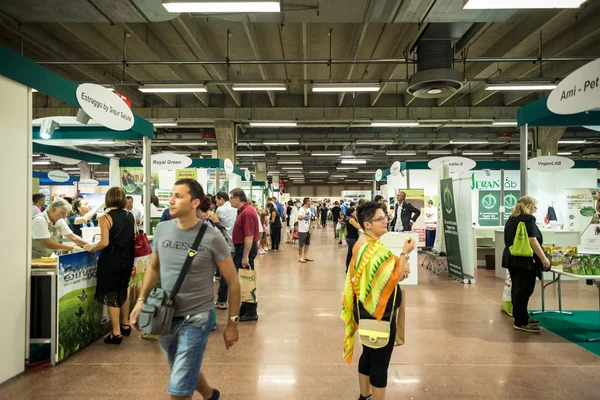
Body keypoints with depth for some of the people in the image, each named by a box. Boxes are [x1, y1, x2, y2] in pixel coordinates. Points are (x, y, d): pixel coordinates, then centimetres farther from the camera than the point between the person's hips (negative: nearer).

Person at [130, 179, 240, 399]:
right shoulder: (162, 229, -3)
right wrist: (141, 300, 2)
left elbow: (232, 281, -9)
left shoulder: (212, 237, -17)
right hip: (165, 317, 6)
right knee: (185, 371, 26)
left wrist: (232, 323, -6)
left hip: (196, 319, -5)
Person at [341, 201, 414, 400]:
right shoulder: (375, 248, -25)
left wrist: (398, 273, 7)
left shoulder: (361, 243, 6)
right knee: (380, 361, 4)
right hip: (380, 313, -10)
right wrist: (405, 253, -21)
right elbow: (392, 278, -25)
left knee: (369, 354, 22)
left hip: (368, 309, 10)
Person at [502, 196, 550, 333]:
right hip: (524, 260, -9)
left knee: (517, 289, 14)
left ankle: (521, 317, 24)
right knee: (524, 291, -5)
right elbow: (532, 241, -17)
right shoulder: (527, 219, -10)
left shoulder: (511, 220, 16)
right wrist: (543, 258, -14)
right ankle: (520, 322, -1)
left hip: (511, 259, 9)